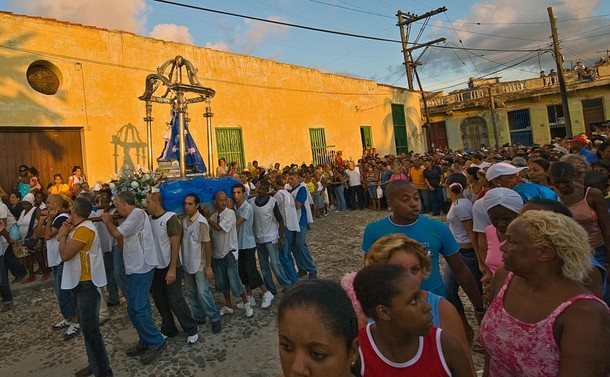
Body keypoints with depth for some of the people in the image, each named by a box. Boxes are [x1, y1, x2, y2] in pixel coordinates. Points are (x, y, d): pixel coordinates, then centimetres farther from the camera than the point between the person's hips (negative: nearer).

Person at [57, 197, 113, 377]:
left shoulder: (84, 229, -21)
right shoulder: (78, 228, 11)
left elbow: (65, 255, -25)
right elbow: (65, 251, 12)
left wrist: (63, 234, -11)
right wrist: (66, 232, 2)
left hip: (87, 284, -10)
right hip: (78, 282, 10)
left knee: (90, 329, -5)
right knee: (87, 326, 18)